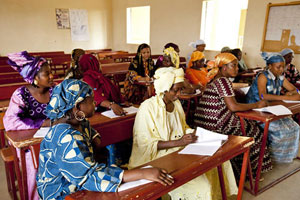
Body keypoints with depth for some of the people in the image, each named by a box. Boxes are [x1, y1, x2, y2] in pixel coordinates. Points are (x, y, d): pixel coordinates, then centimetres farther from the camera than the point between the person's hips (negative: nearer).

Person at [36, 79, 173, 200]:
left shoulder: (78, 122, -1)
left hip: (77, 182, 8)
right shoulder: (66, 139, -30)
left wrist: (95, 137, -1)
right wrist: (143, 173, -38)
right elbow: (91, 176, -36)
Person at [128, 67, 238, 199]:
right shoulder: (148, 108, -16)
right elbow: (146, 144, -18)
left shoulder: (176, 103, 7)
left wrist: (193, 133, -3)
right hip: (158, 158, -7)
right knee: (199, 185, -24)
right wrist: (178, 142, -23)